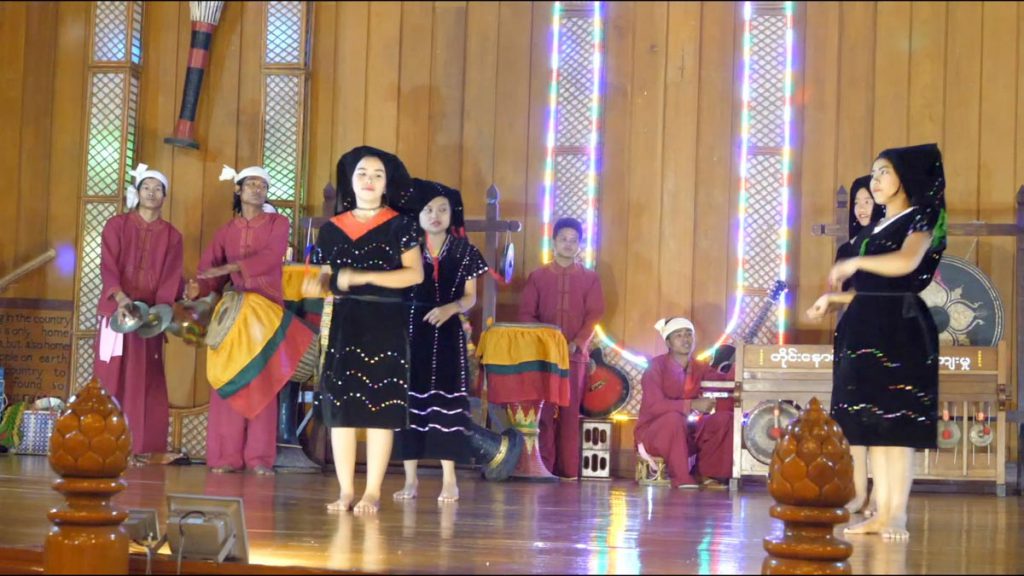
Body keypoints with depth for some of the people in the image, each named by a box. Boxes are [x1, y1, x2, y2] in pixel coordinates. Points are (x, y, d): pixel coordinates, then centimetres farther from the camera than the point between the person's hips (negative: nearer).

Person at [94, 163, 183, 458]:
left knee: (145, 381, -1)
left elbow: (172, 278, 1)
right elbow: (108, 267, -6)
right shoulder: (116, 225, 4)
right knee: (111, 377, -4)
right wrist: (121, 299, -23)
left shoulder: (172, 236, 9)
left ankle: (141, 447, -1)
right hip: (117, 310, -1)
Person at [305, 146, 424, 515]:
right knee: (340, 405, -2)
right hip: (343, 322, 3)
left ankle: (372, 493, -2)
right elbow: (326, 276, 14)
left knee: (379, 407, -5)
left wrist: (364, 277, -14)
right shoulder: (333, 228, 11)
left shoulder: (400, 226, 2)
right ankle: (345, 491, 4)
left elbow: (415, 274, -7)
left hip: (385, 323, -3)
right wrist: (318, 284, -11)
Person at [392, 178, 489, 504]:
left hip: (447, 334, 0)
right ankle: (410, 479, 8)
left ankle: (449, 480, 1)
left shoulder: (464, 251, 5)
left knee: (445, 399, -4)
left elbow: (470, 297, 6)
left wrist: (450, 308, -13)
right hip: (410, 330, 0)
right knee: (409, 399, 0)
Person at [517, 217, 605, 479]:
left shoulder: (590, 278, 10)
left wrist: (577, 344, -13)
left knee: (570, 413, -2)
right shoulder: (538, 276, 10)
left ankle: (568, 470, 0)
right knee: (543, 411, -6)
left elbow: (594, 315, 1)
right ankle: (543, 467, -4)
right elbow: (526, 314, 5)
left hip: (575, 355, 0)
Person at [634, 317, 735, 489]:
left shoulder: (699, 368, 3)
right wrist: (692, 405, -33)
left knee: (725, 418, -12)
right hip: (652, 434, -6)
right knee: (674, 417, -37)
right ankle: (681, 479, -28)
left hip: (686, 434, 6)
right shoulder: (657, 366, -14)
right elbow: (654, 405, -27)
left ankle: (704, 473, -5)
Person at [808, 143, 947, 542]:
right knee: (872, 421, 4)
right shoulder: (876, 229, 20)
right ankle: (881, 512, 6)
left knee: (897, 420, -8)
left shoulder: (919, 219, -3)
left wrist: (854, 263, -15)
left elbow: (907, 262, -23)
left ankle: (898, 514, -7)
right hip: (866, 328, 8)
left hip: (901, 328, -8)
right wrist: (833, 299, 14)